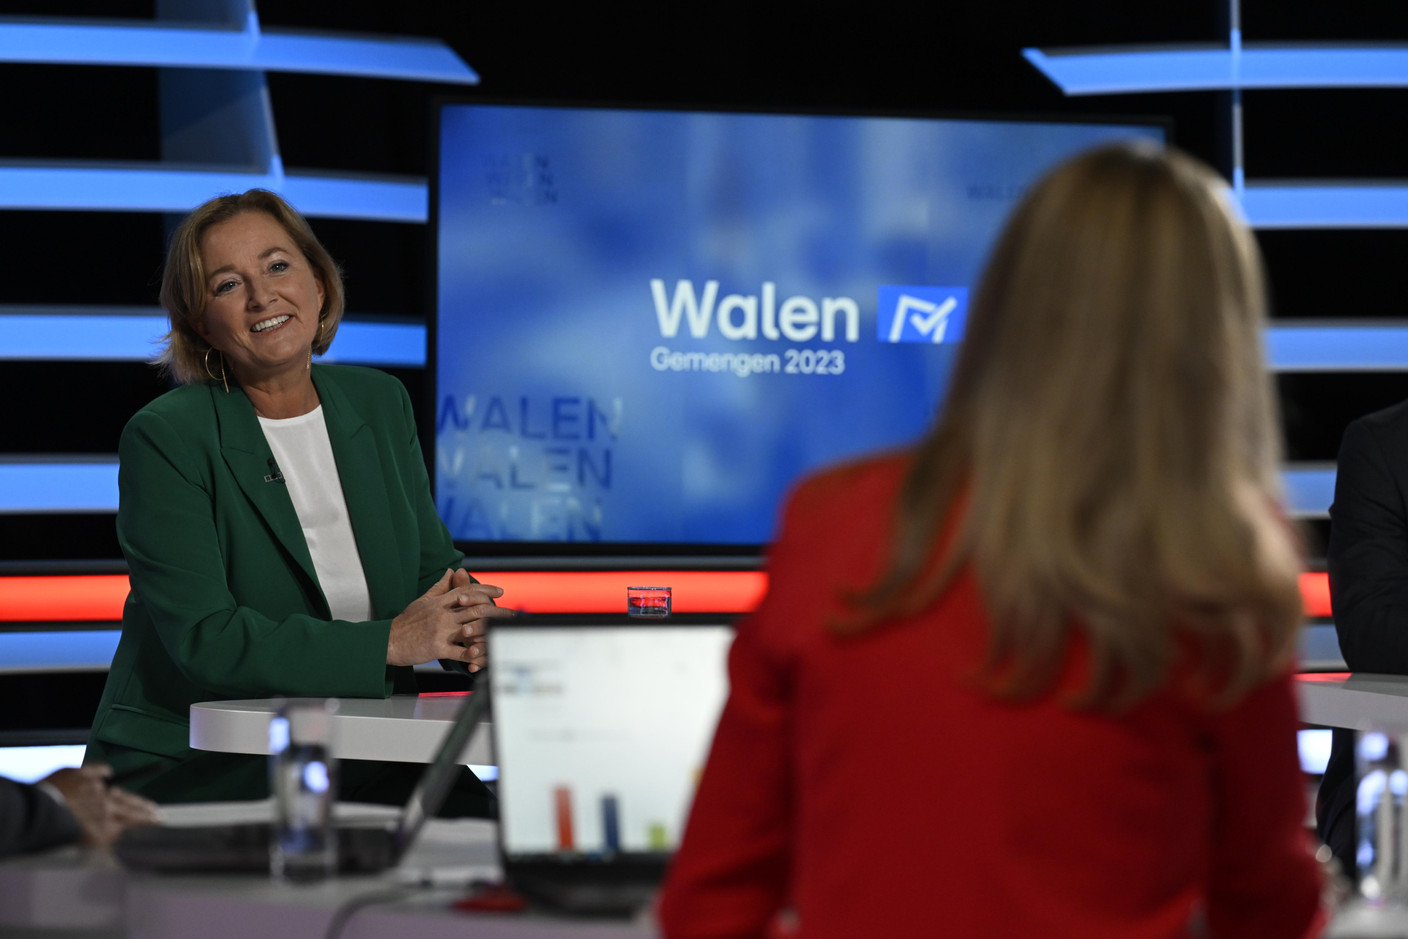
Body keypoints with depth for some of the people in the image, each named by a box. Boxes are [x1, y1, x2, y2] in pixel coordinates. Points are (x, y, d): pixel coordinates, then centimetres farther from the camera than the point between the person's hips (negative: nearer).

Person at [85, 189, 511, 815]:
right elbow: (205, 639, -17)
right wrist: (390, 641, -20)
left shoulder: (380, 404, 11)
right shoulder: (165, 439, -8)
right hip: (190, 769, -5)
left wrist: (466, 618, -12)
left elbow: (432, 569, 13)